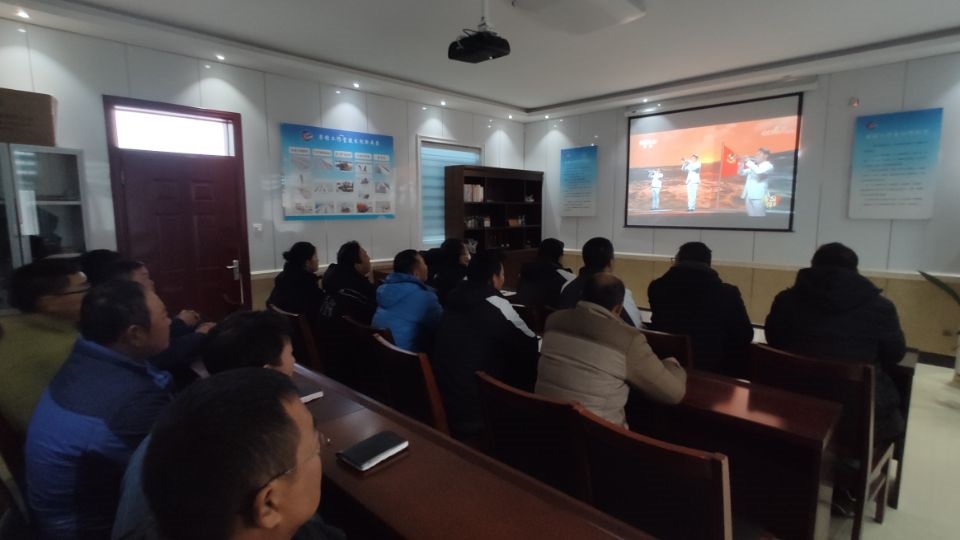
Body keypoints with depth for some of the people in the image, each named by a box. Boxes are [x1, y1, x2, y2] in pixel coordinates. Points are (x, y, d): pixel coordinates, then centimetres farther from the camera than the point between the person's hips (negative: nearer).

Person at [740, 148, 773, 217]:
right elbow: (742, 173, 23)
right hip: (749, 196, 7)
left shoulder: (768, 165, -1)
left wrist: (749, 162, -10)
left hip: (758, 196, -7)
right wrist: (742, 163, 6)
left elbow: (758, 171, -21)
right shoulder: (754, 166, 22)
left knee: (759, 217, -8)